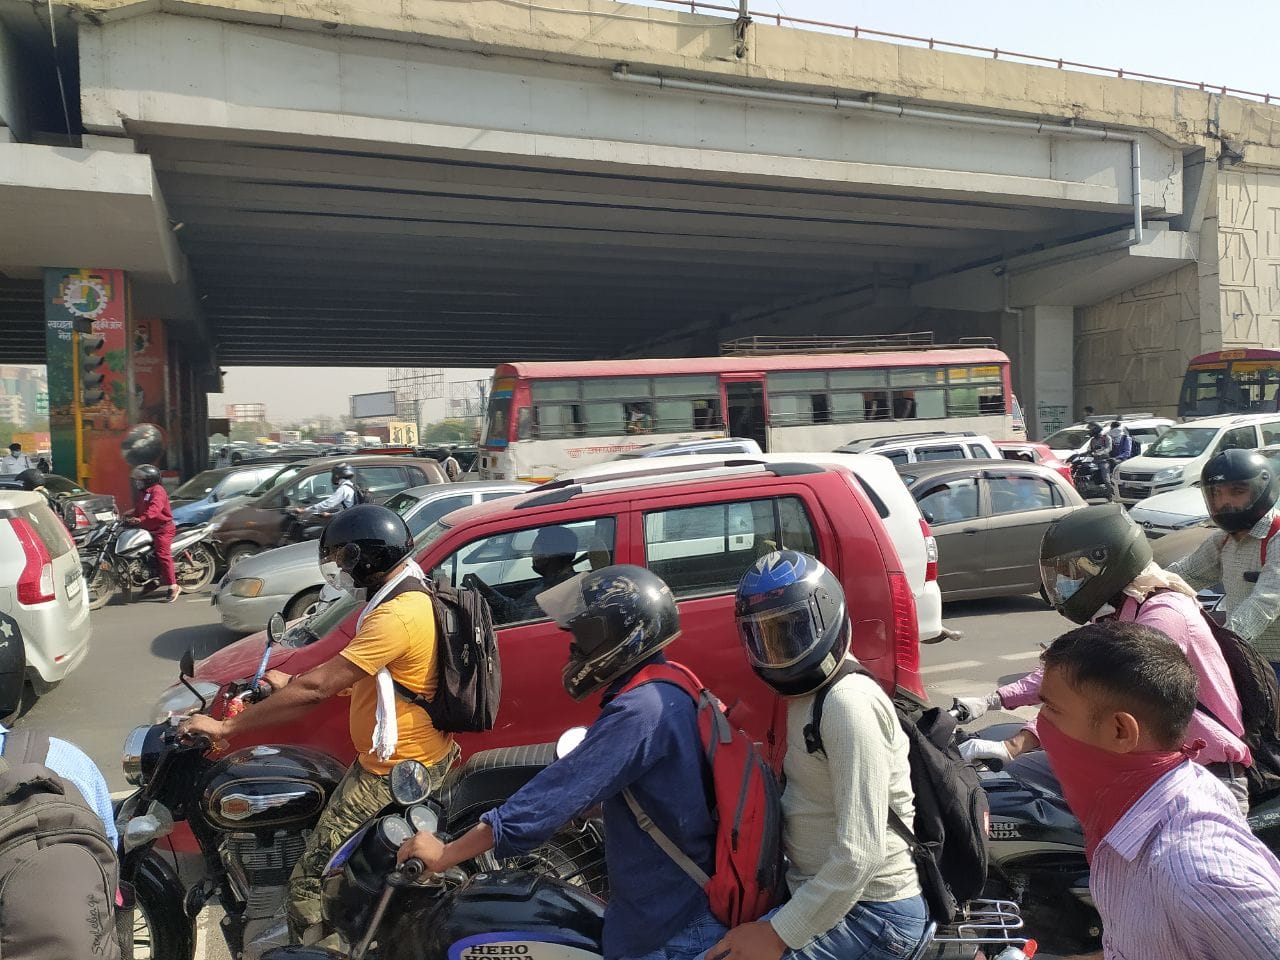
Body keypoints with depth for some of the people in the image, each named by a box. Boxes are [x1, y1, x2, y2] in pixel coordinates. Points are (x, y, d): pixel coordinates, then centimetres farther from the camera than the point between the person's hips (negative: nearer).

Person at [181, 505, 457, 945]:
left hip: (396, 772, -11)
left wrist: (226, 726, -20)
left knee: (311, 883, -7)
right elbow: (350, 676, 18)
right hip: (418, 758, 11)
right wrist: (293, 684, 13)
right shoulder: (412, 598, 9)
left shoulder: (396, 617, -25)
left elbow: (319, 686, -26)